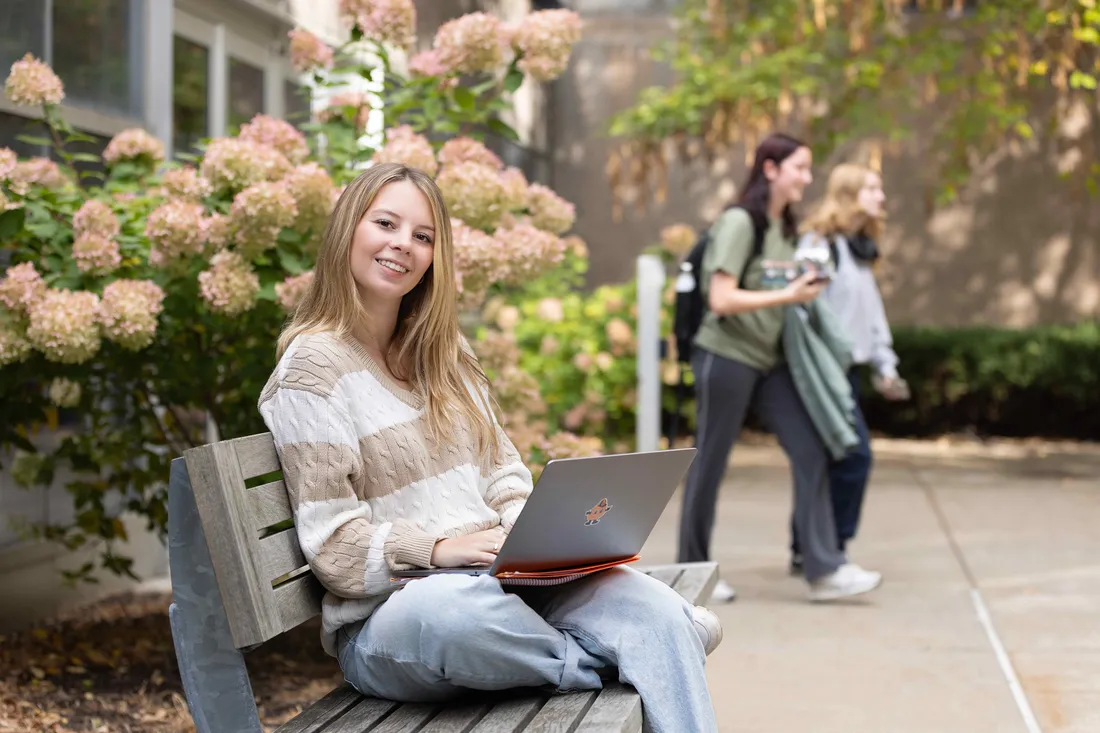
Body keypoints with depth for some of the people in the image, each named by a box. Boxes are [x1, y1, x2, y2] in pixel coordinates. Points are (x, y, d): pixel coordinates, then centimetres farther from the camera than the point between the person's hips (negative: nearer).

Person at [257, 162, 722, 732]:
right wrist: (439, 549, -23)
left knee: (656, 609, -24)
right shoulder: (314, 367, -5)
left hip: (495, 584, 6)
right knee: (452, 608, -42)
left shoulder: (441, 353, 18)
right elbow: (336, 548, -9)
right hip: (388, 617, -5)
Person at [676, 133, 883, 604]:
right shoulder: (739, 221, -12)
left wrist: (806, 291, 4)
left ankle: (824, 571, -4)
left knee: (810, 454, -4)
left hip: (768, 361, 8)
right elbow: (721, 299, -20)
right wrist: (786, 295, -22)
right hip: (725, 356, -8)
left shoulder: (785, 227, 13)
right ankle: (692, 570, 15)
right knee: (710, 464, 2)